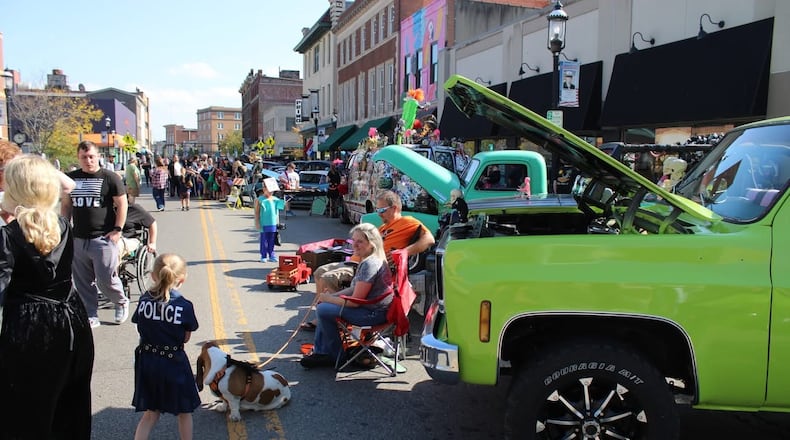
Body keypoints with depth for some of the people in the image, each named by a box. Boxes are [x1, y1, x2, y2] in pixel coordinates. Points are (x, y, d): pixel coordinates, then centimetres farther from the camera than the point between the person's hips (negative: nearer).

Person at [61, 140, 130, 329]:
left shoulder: (110, 177, -3)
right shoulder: (71, 178, 10)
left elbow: (122, 204, -2)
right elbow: (65, 205, 18)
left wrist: (118, 229, -8)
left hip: (103, 238, -5)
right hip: (78, 239, 5)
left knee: (106, 279, -4)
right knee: (83, 282, 9)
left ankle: (122, 302, 23)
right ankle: (91, 316, 21)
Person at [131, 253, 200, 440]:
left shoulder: (144, 300, -4)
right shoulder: (185, 306, -14)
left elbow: (141, 329, 2)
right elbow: (186, 338, -5)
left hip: (147, 361, 4)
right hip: (174, 363, -3)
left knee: (150, 413, 18)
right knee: (184, 412, 16)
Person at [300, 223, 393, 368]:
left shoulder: (369, 264, -24)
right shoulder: (369, 260, 9)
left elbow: (355, 301, -23)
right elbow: (355, 289, 16)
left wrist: (328, 299, -9)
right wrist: (331, 296, 3)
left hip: (373, 313, -11)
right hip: (371, 307, 11)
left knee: (323, 310, -12)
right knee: (323, 306, 14)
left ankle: (337, 356, 5)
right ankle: (321, 352, 17)